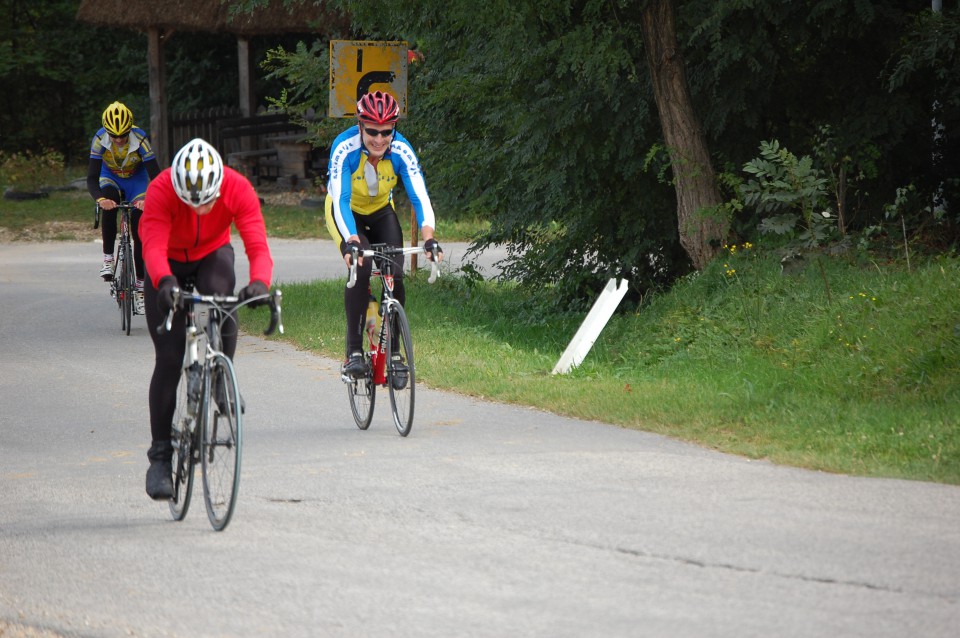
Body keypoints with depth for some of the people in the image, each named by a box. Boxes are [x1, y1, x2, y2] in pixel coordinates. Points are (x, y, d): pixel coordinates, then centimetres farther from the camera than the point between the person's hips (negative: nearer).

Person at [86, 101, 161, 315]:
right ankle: (108, 258, -21)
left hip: (136, 179, -1)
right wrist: (100, 198, -51)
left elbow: (155, 174, -33)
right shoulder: (100, 140, -29)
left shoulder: (140, 140, -32)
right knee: (109, 206, -33)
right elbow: (92, 178, -31)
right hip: (111, 179, 1)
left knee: (139, 232, -9)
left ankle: (140, 287, -1)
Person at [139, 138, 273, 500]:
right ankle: (160, 454, 0)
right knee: (169, 358, -10)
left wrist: (260, 282, -58)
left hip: (213, 255, 1)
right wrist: (165, 282, -65)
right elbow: (153, 246, -44)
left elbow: (258, 246, -37)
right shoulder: (161, 190, -34)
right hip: (168, 263, -1)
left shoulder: (238, 189, -30)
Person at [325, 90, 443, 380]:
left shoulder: (401, 151, -27)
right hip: (346, 212, -3)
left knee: (396, 276, -17)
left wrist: (429, 239, -50)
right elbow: (340, 201, -39)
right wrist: (351, 242, -55)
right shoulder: (344, 148, -33)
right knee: (361, 269, -27)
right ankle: (354, 352, -21)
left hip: (381, 212, 3)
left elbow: (420, 197, -33)